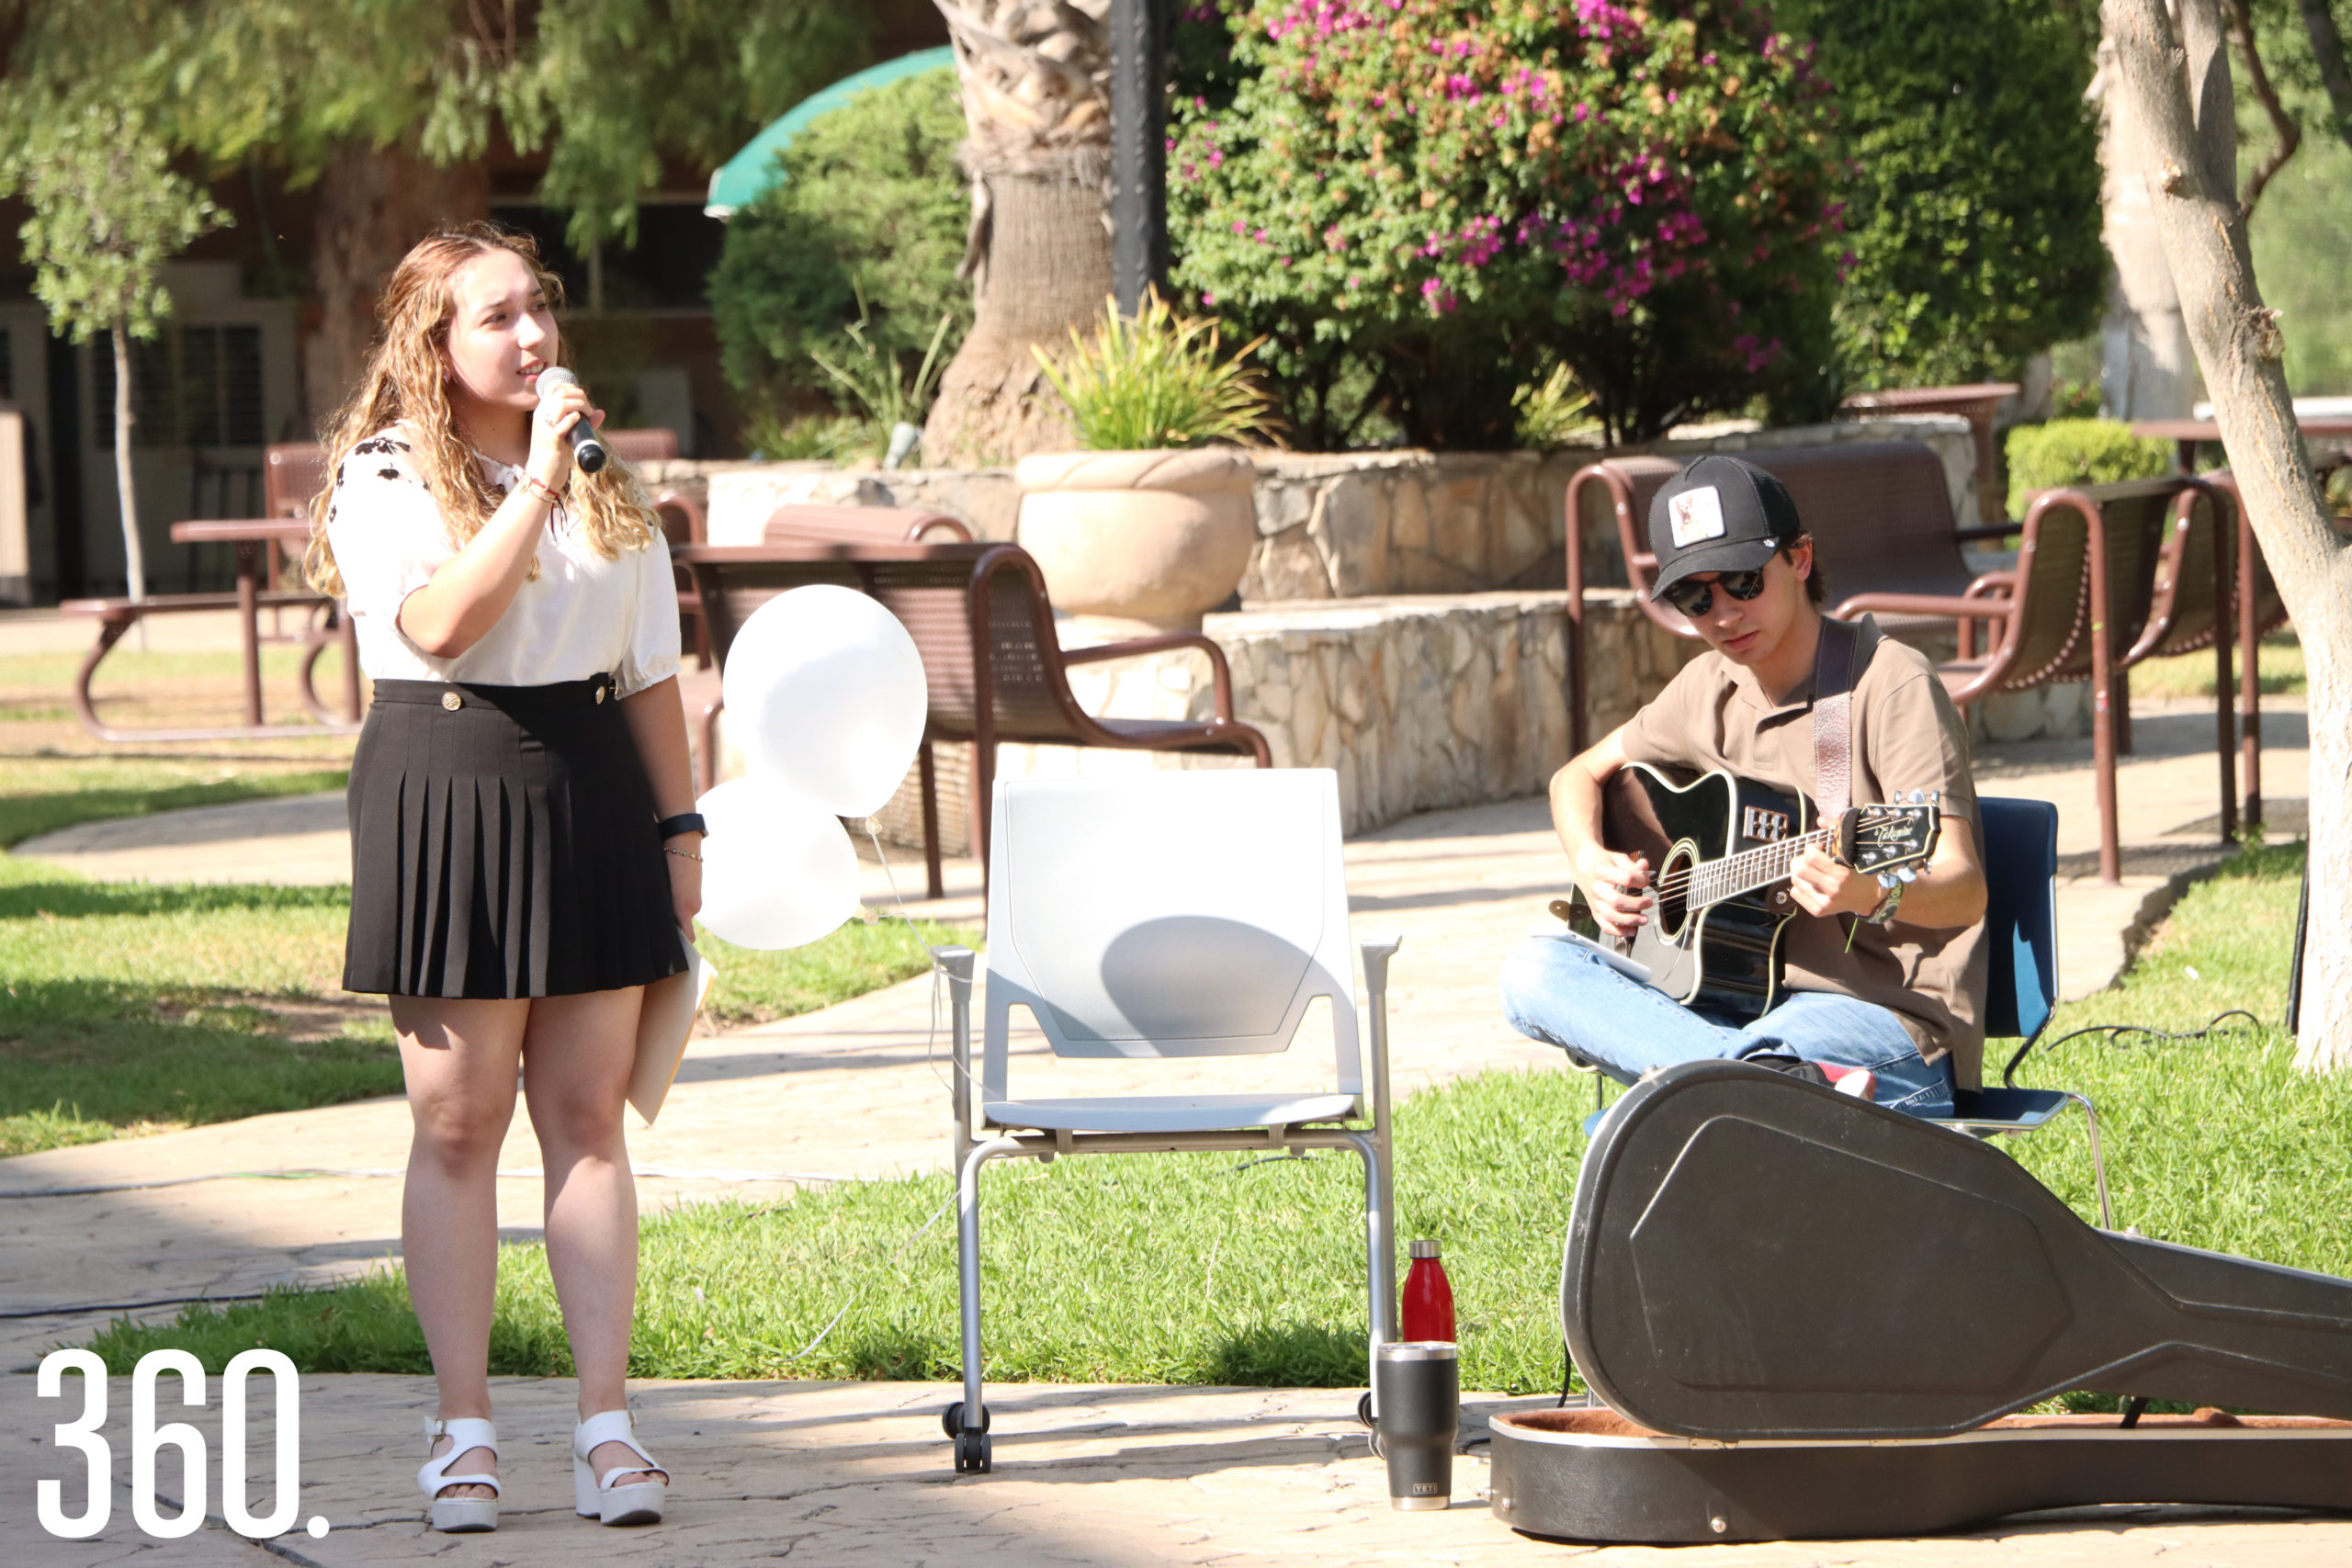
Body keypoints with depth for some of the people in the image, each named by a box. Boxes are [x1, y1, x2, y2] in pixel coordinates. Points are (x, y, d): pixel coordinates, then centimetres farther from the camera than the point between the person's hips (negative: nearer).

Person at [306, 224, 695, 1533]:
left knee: (587, 1114, 2)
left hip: (593, 788, 3)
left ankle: (608, 1417, 3)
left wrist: (680, 824, 9)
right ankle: (465, 1424, 6)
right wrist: (535, 482, -19)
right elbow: (440, 622, -20)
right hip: (449, 784, -3)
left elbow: (653, 671, 14)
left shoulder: (607, 483, 12)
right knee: (458, 1119, 0)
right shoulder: (386, 482, -2)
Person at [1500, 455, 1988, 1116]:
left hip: (1895, 1022, -10)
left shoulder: (1891, 685, -11)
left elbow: (1966, 891, -18)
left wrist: (1873, 896, -41)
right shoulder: (1711, 689, 11)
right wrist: (1591, 864, 4)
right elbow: (1578, 776, 27)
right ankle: (1795, 1080, -32)